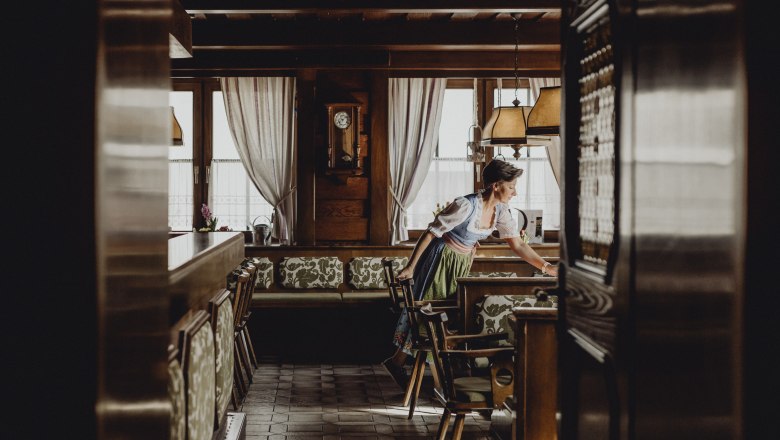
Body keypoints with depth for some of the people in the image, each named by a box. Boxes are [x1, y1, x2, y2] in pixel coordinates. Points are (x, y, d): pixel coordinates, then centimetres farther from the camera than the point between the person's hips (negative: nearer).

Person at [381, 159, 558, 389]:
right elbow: (430, 233, -22)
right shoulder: (466, 206, -28)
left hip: (462, 265, 7)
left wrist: (547, 267, -7)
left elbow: (518, 245, 0)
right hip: (441, 259, -7)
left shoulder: (501, 211, -6)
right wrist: (410, 267, -20)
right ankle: (397, 361, 8)